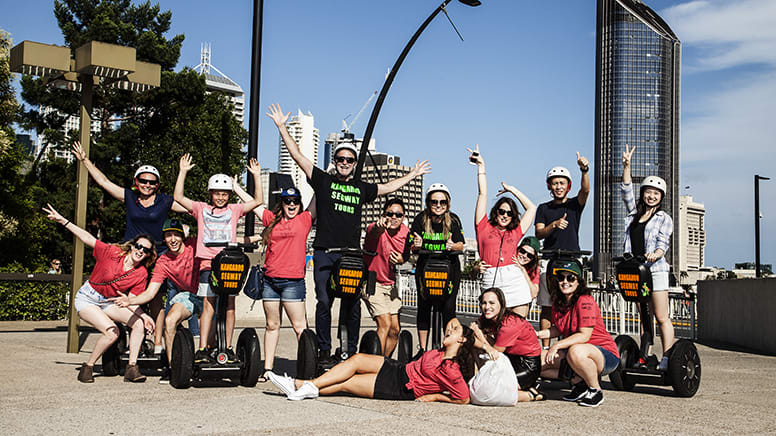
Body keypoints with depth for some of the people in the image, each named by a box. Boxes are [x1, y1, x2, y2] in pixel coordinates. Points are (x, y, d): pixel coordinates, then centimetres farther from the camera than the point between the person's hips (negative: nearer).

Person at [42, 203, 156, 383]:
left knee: (139, 323, -16)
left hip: (108, 303, 5)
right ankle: (87, 368, -6)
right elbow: (88, 238, -15)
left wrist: (142, 315, -25)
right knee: (112, 332, -26)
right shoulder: (112, 252, -18)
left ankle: (131, 368, -10)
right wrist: (63, 221, -18)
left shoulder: (142, 273, -8)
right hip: (87, 299, -5)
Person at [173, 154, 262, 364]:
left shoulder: (234, 210, 13)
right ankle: (203, 349, -5)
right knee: (208, 305, -5)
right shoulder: (201, 209, 12)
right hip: (208, 262, -1)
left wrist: (257, 176, 2)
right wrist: (183, 172, 2)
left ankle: (228, 348, 7)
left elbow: (257, 201, 7)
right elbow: (179, 197, 6)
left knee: (229, 305, 1)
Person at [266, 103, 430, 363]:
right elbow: (298, 155, 7)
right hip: (324, 253, -2)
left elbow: (387, 187, 33)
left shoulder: (361, 188, 16)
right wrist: (282, 127, 5)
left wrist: (412, 175, 39)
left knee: (353, 304, 0)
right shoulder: (323, 180, 9)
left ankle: (352, 351, 10)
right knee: (324, 302, -3)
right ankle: (324, 350, 7)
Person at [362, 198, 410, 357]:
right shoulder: (376, 228, -21)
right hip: (371, 282, -6)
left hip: (390, 284, 6)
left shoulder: (405, 232, -3)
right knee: (385, 324, -18)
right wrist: (380, 226, -71)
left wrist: (401, 260, -12)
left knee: (395, 329, 5)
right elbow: (373, 233, -47)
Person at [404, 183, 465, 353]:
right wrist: (417, 245, -29)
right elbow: (412, 247, -6)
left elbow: (461, 245, -8)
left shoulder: (453, 220, -7)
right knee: (424, 306, 2)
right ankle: (422, 349, 11)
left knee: (448, 307, -8)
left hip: (449, 265, -1)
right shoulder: (421, 219, -7)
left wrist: (452, 245, -30)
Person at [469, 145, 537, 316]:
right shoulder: (484, 227, 15)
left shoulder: (515, 233, 19)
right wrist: (481, 165, 19)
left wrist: (512, 189, 33)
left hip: (515, 282, 2)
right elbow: (483, 194, 17)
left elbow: (531, 208, 30)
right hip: (491, 282, -1)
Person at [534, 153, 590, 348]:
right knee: (547, 306, 1)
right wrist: (554, 225, -18)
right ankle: (545, 347, 5)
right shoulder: (544, 208, 13)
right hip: (549, 260, 1)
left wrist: (584, 171, -31)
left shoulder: (575, 204, 9)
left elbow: (585, 190, -12)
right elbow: (538, 233, 2)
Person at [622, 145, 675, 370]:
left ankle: (666, 358, -8)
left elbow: (663, 244, -5)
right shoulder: (635, 212, 16)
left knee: (661, 318, -7)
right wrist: (627, 166, 2)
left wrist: (655, 255, -26)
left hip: (655, 270, -5)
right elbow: (627, 191, 12)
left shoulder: (664, 218, 3)